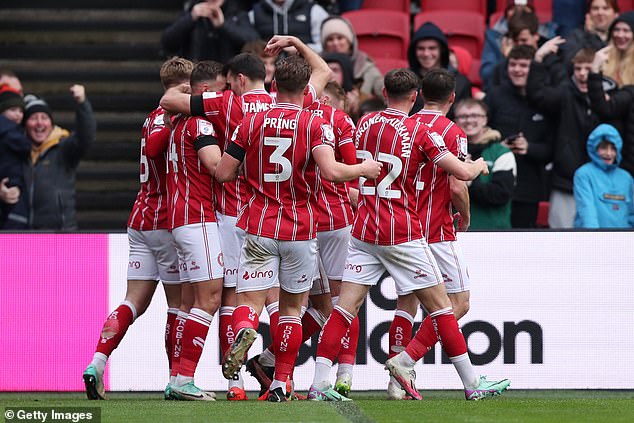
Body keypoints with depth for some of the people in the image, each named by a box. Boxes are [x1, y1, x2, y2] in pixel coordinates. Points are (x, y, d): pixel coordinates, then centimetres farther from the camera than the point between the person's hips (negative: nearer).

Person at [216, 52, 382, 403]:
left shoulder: (251, 123, 2)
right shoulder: (315, 125, -6)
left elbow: (223, 173, 2)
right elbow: (330, 171, -20)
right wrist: (364, 169, -2)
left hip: (260, 228, 1)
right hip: (301, 230, 0)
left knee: (249, 300, -2)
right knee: (292, 306, 14)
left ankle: (244, 330, -39)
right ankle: (280, 384, 12)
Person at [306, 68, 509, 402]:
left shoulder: (365, 123, 6)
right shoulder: (418, 132, -8)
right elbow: (462, 173, -9)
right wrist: (479, 166, 15)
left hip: (363, 233, 4)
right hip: (403, 234, -4)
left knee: (346, 305, 1)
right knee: (440, 305, 5)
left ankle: (319, 383, -10)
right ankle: (472, 383, 8)